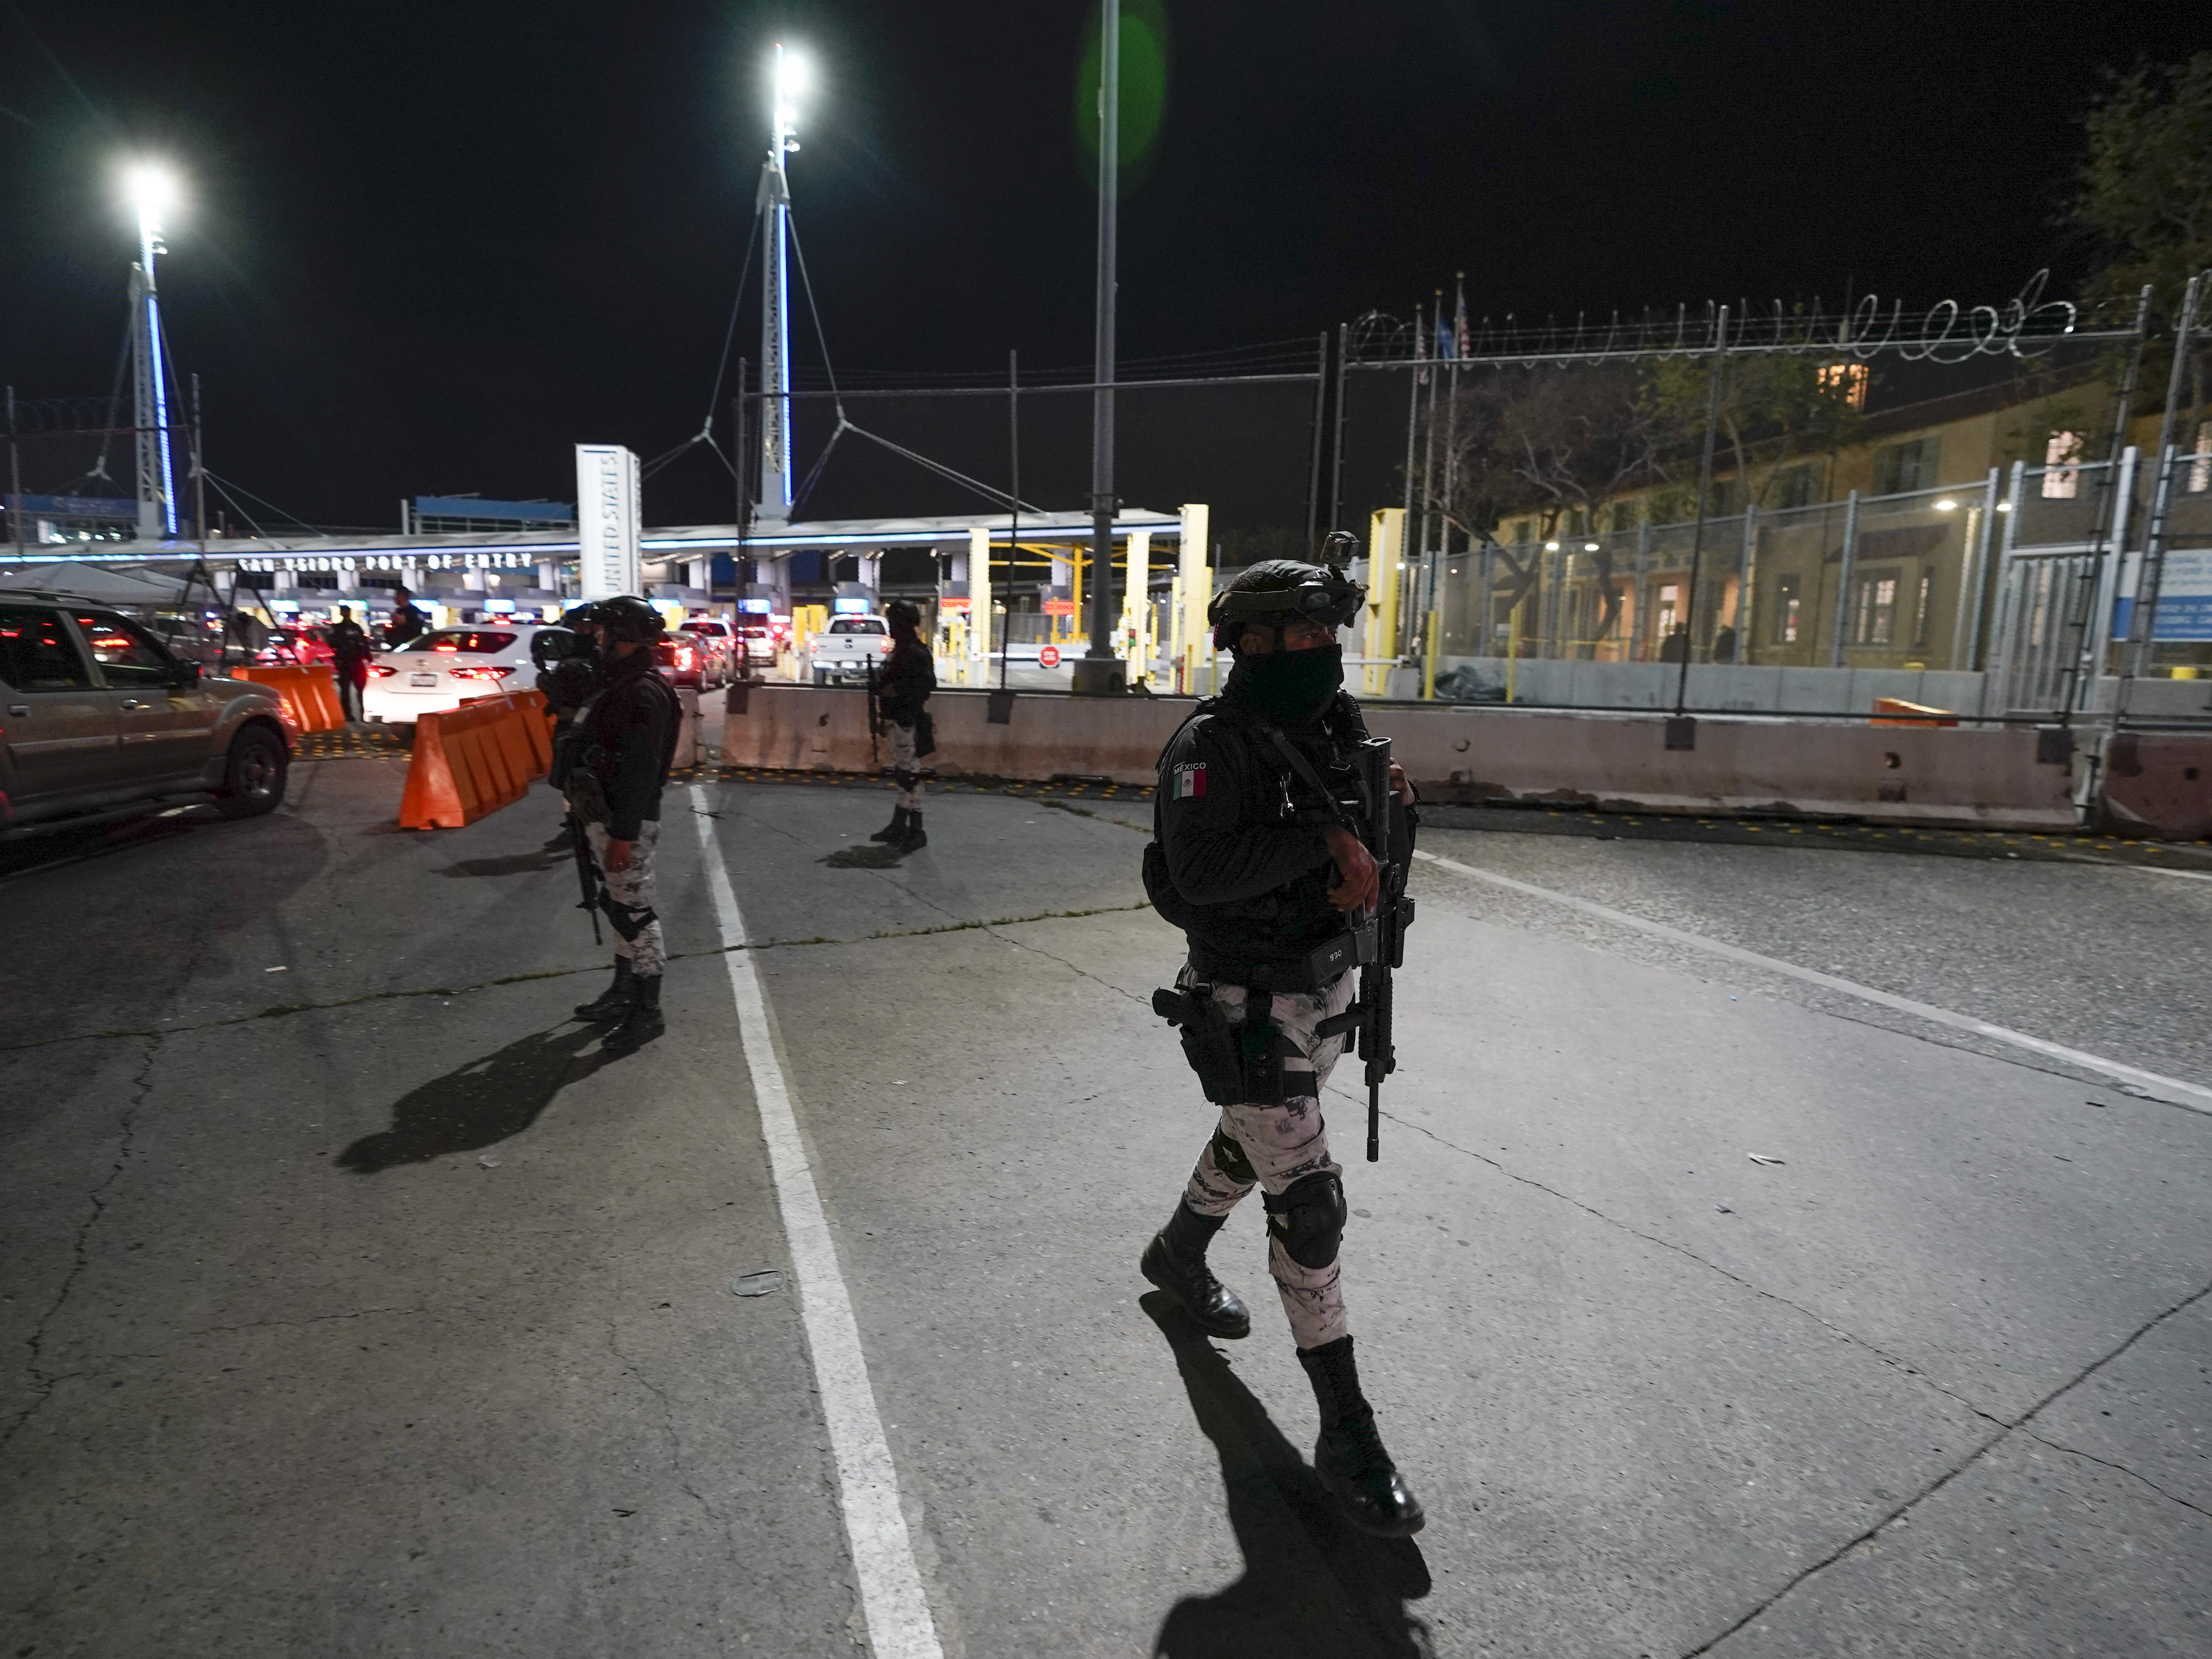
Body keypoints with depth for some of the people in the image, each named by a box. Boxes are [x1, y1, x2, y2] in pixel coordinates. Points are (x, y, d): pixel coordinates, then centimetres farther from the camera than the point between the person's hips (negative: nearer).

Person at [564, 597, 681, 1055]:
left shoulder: (643, 695, -19)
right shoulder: (616, 686, 13)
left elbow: (641, 772, -24)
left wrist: (624, 834, -25)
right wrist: (586, 814, 22)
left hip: (627, 823, -11)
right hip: (603, 818, 11)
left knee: (635, 913, -4)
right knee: (617, 906, 19)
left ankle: (648, 1011, 4)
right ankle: (624, 992, 32)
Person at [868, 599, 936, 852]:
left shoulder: (917, 652, -16)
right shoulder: (899, 650, 15)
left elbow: (927, 683, -27)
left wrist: (895, 690, -24)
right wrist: (880, 686, 9)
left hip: (909, 723, -11)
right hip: (896, 720, 11)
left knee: (909, 774, -7)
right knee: (899, 773, 17)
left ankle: (916, 833, -1)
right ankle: (898, 826, 28)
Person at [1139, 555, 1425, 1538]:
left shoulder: (1332, 733, 6)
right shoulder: (1214, 745, -19)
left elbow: (1356, 863, 14)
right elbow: (1201, 872, -31)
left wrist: (1383, 813, -7)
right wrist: (1322, 841, -28)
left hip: (1327, 991, 9)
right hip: (1250, 1008, -8)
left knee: (1252, 1147, 27)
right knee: (1308, 1202, -5)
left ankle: (1177, 1256, 55)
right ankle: (1345, 1432, 10)